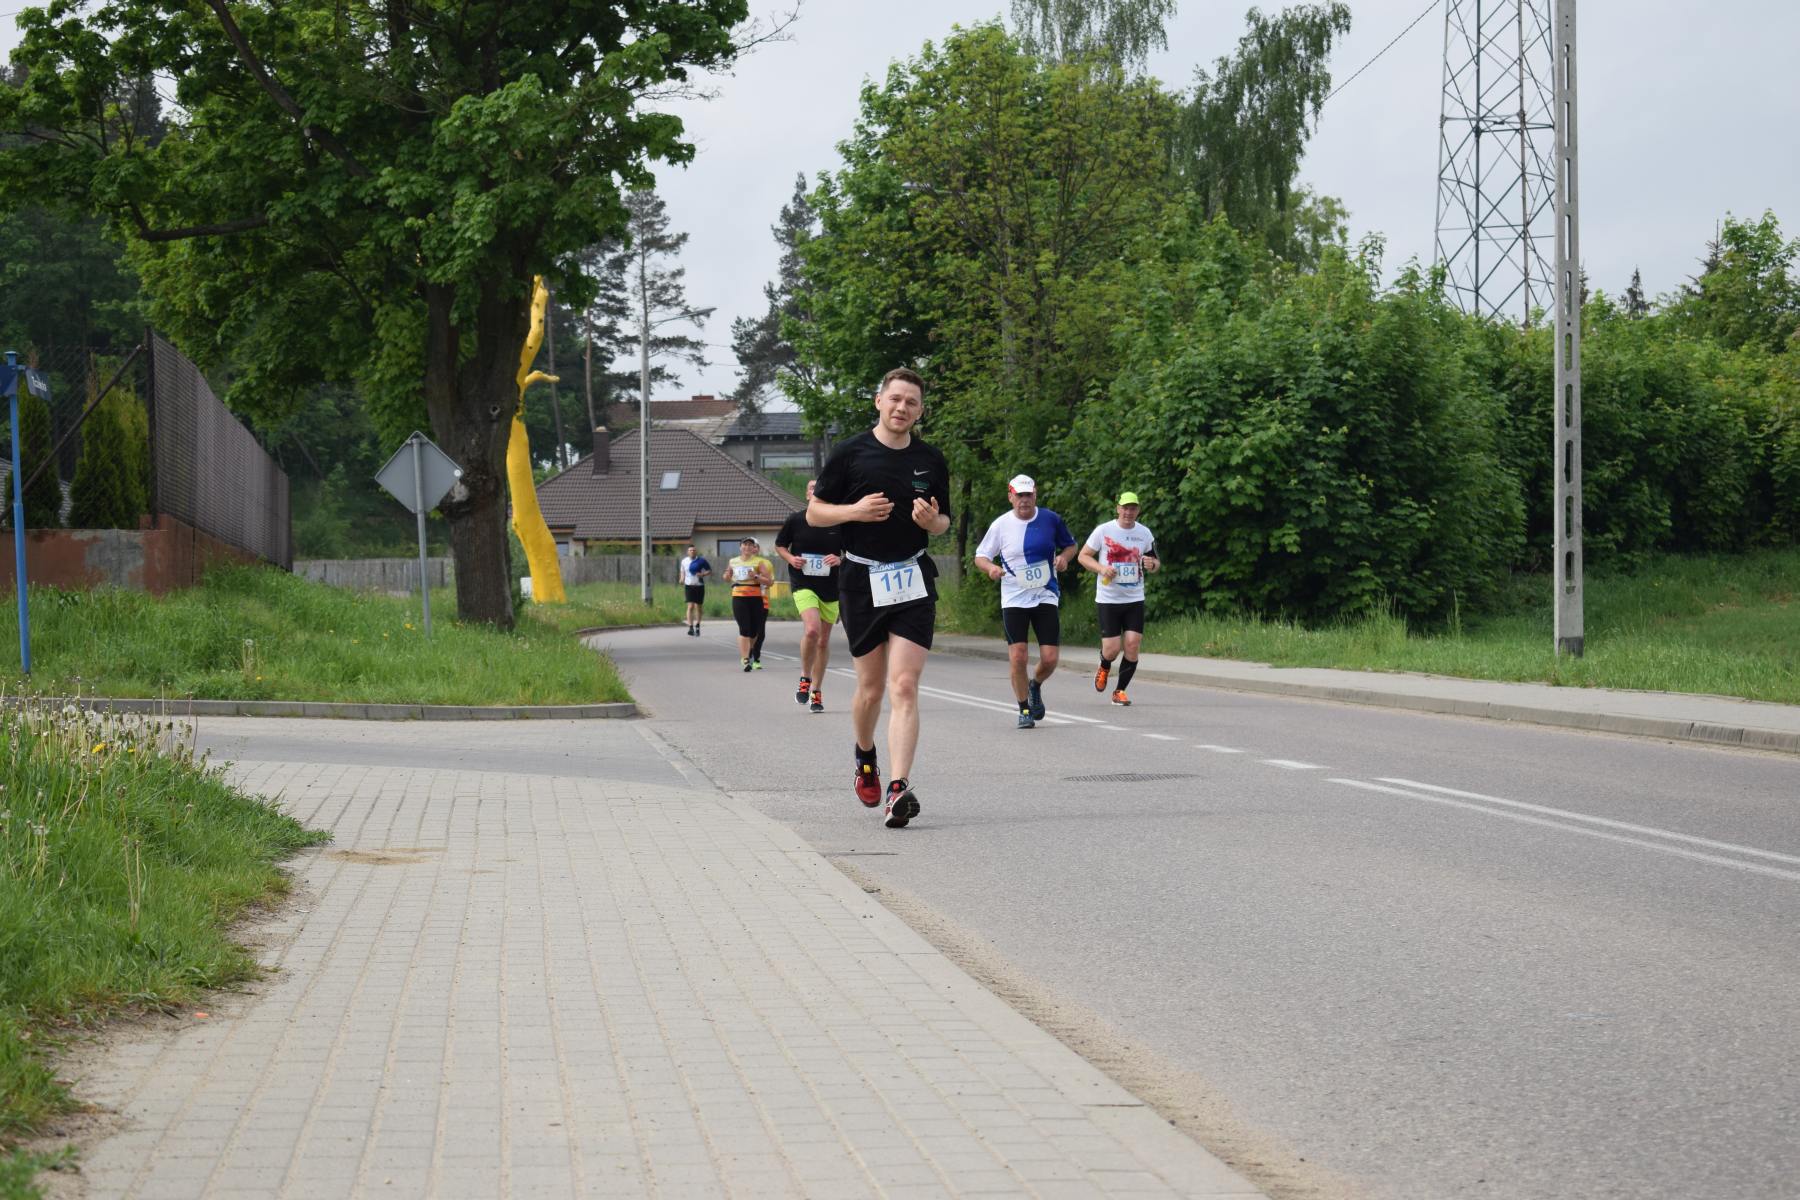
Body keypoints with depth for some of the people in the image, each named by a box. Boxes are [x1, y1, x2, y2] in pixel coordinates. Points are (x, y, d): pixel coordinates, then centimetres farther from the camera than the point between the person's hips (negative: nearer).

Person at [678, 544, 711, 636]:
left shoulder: (701, 561, -4)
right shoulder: (684, 561, 5)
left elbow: (710, 570, 4)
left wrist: (703, 574, -15)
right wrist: (682, 580, 0)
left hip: (699, 586, 0)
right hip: (689, 586, 0)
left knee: (698, 607, 7)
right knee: (690, 606, -12)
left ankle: (697, 627, 24)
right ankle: (690, 628, -17)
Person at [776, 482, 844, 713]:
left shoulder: (839, 523, 1)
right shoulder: (795, 520, -1)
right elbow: (779, 545, 13)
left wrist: (840, 560, -11)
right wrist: (790, 558, -7)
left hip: (831, 588, 2)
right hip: (803, 584, -2)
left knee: (823, 641, 9)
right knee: (812, 629, -24)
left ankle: (816, 691, 24)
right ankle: (805, 679, -2)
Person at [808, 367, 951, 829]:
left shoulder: (931, 460, 6)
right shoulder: (850, 453, -1)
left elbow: (944, 521, 17)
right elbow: (814, 512, 3)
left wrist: (932, 520, -7)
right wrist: (855, 510, -15)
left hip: (913, 579, 1)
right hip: (862, 580, 0)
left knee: (904, 687, -12)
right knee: (871, 688, 8)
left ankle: (899, 788, -19)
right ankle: (865, 757, 39)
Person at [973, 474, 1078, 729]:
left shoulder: (1051, 519, 0)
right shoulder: (1000, 525, -2)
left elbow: (1070, 545, 15)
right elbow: (980, 556, 5)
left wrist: (1064, 557, -7)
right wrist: (991, 567, -17)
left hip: (1046, 598, 1)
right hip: (1013, 600, -1)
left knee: (1049, 659, -6)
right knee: (1018, 658, -9)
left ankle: (1036, 686, 29)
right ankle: (1024, 710, 12)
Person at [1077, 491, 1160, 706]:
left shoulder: (1145, 533, 4)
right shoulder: (1103, 530, -5)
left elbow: (1156, 561, 15)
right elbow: (1083, 556, 1)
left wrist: (1152, 564, -9)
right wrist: (1101, 568, -17)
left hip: (1134, 600, 2)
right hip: (1108, 599, -2)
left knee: (1132, 645, -8)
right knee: (1111, 649, -6)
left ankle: (1120, 691, 9)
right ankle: (1104, 668, 31)